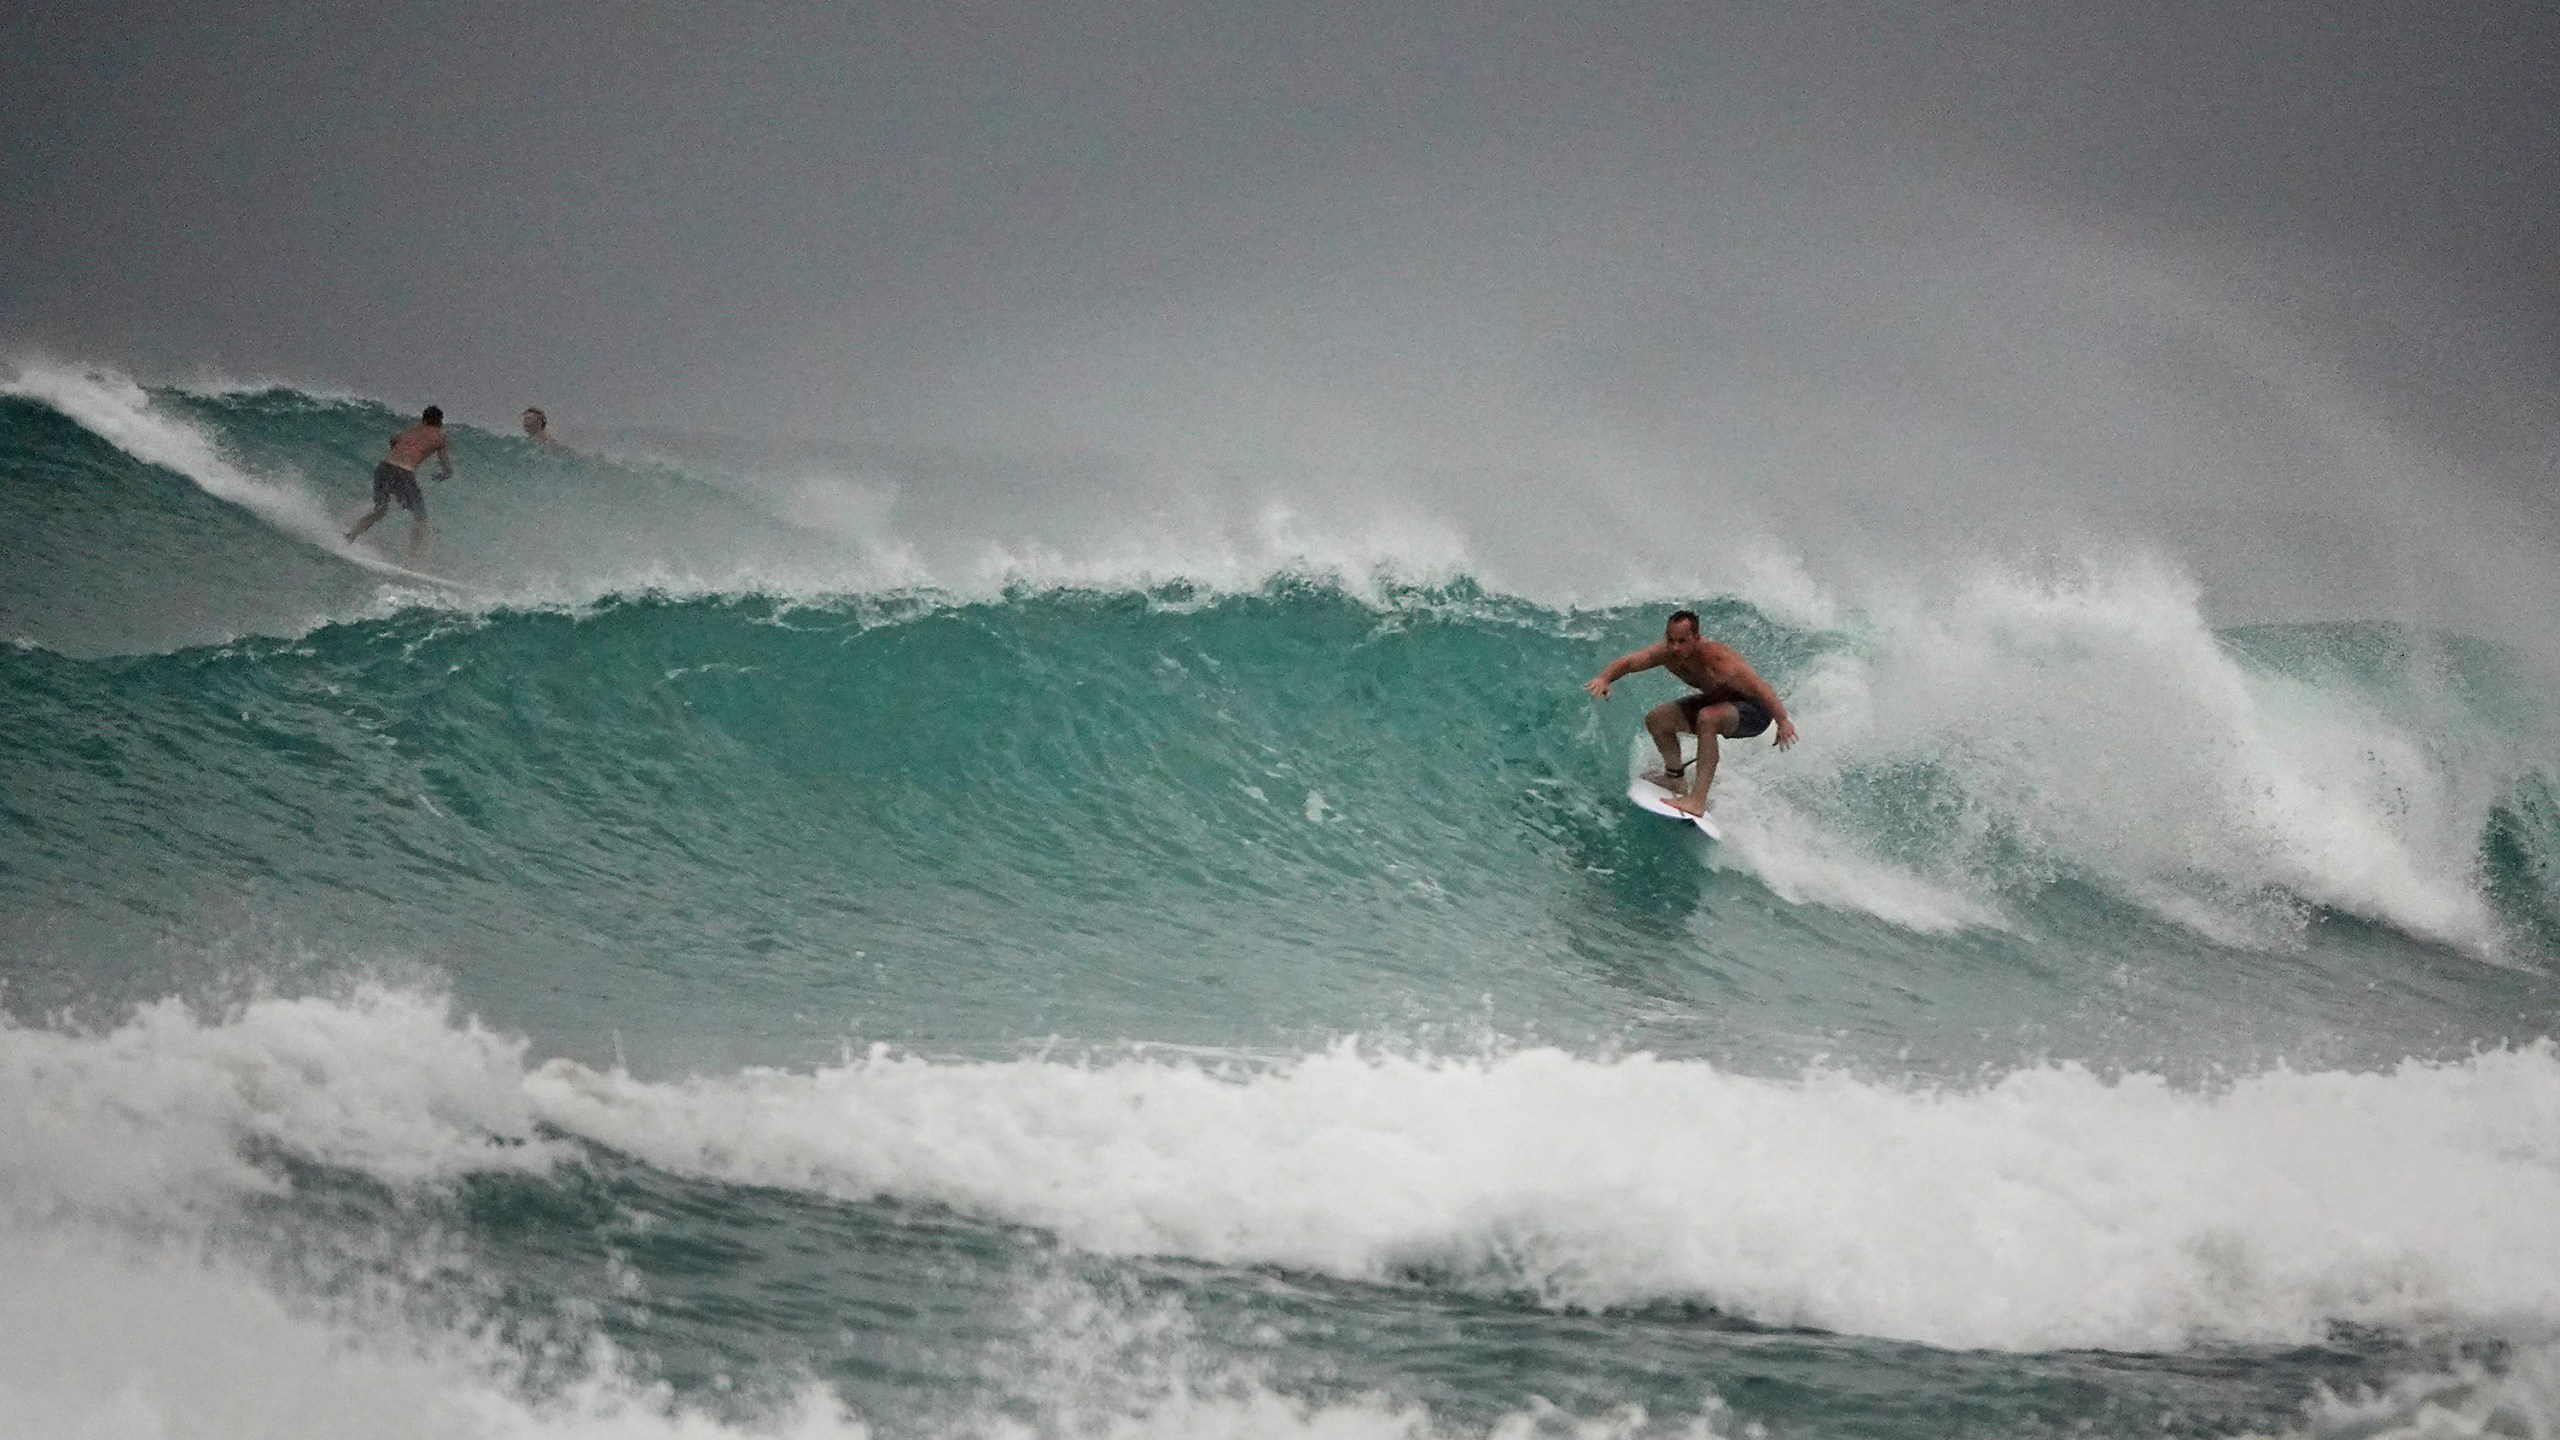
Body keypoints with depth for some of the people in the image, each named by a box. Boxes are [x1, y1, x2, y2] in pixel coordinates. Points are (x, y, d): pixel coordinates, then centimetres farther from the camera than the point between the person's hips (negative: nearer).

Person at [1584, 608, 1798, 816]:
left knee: (1707, 718, -37)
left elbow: (1760, 688, -38)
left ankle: (1698, 800, -38)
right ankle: (1675, 776, 25)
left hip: (1753, 710, -8)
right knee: (1656, 720, 2)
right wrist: (1604, 678, -34)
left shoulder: (1717, 661, -36)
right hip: (1717, 700, 8)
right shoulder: (1666, 652, -16)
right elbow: (1629, 661, -13)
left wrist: (1783, 721, -47)